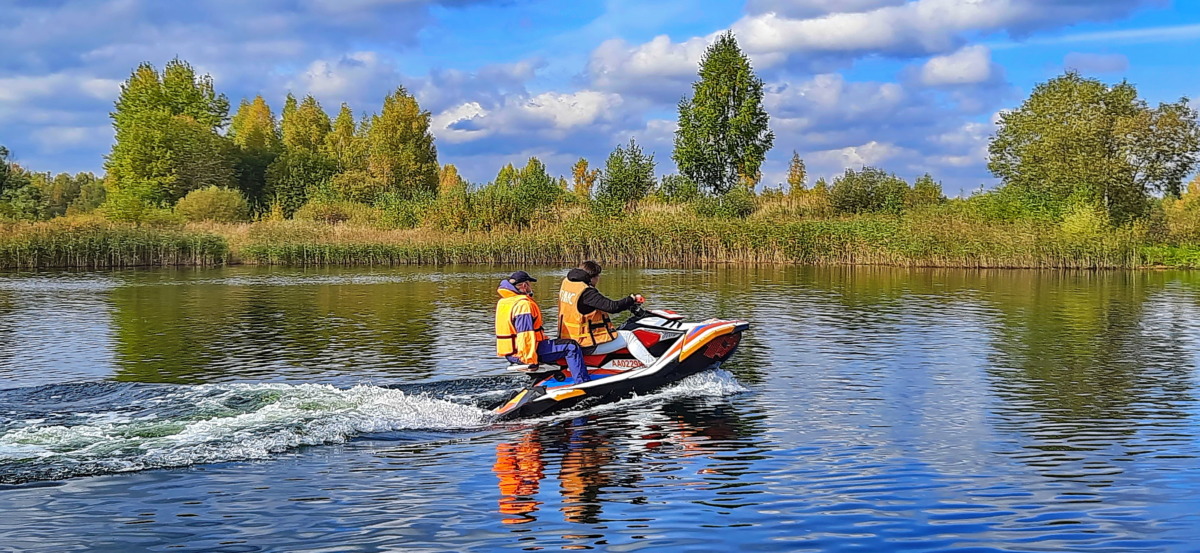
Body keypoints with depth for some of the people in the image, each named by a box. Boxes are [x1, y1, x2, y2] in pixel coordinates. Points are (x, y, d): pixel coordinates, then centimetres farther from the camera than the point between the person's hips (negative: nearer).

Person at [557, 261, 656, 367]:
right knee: (628, 337, 4)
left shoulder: (566, 283, 6)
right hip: (588, 346, -10)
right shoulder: (587, 292, -22)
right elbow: (612, 307, -25)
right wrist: (632, 299, -10)